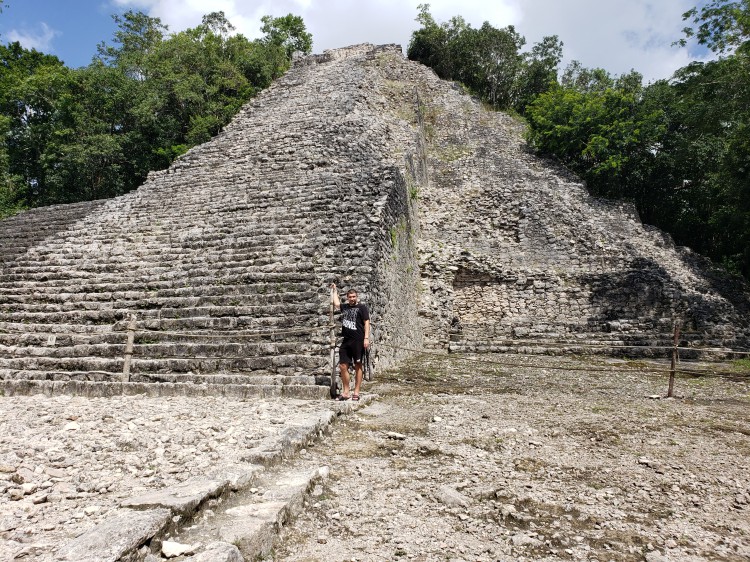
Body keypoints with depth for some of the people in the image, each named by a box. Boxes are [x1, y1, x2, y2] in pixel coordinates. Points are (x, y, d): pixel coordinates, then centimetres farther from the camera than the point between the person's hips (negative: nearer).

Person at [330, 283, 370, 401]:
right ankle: (345, 392, 13)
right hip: (346, 341, 5)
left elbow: (366, 323, -5)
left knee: (358, 366, 3)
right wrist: (334, 290, 35)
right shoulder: (345, 307, 15)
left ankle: (356, 392, 9)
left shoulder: (362, 307, 0)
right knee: (343, 366, 4)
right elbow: (336, 303, 31)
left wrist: (366, 338, -13)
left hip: (358, 341, -5)